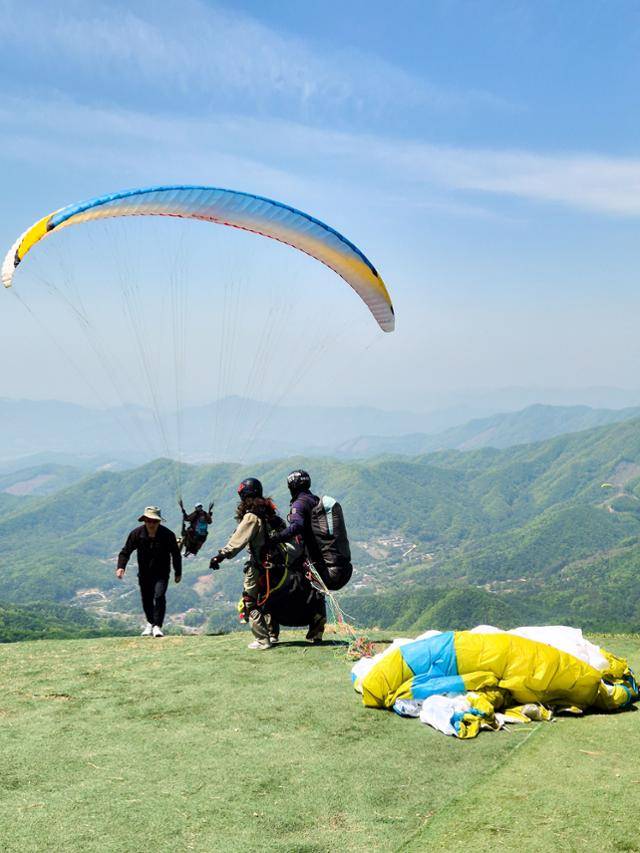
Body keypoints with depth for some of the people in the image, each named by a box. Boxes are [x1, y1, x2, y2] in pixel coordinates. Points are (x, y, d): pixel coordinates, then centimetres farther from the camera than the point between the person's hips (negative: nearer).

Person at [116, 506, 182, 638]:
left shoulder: (168, 534, -14)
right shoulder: (137, 534, -10)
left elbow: (176, 554, 0)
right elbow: (125, 552, -4)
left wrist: (178, 573, 6)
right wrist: (121, 567, -21)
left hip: (162, 573, -2)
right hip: (144, 573, 3)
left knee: (159, 596, -20)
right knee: (146, 599, 12)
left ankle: (157, 626, -12)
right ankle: (150, 623, 37)